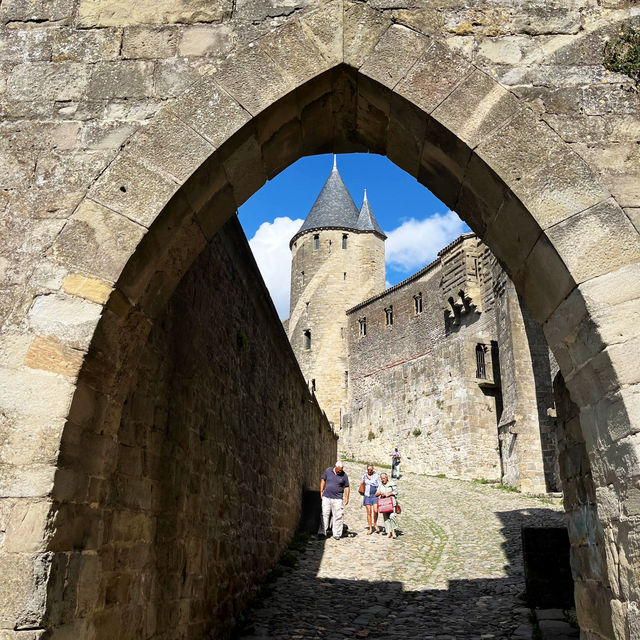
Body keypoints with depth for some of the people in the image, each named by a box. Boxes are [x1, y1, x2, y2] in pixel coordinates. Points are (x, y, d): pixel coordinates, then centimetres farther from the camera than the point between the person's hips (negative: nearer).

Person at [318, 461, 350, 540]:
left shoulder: (344, 475, -1)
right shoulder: (328, 471, 2)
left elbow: (346, 487, 5)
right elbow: (323, 480, 13)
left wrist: (346, 498, 1)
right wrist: (321, 491, 9)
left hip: (337, 499, -1)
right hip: (326, 497, 1)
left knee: (338, 516, -1)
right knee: (324, 514, -2)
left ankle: (337, 534, 7)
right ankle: (322, 532, 1)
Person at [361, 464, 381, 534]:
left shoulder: (376, 476, 2)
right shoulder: (364, 475, 8)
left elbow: (379, 486, 5)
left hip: (375, 495, -2)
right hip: (367, 495, 2)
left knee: (375, 510, -16)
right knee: (368, 512, 0)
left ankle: (375, 524, 9)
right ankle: (370, 528, 10)